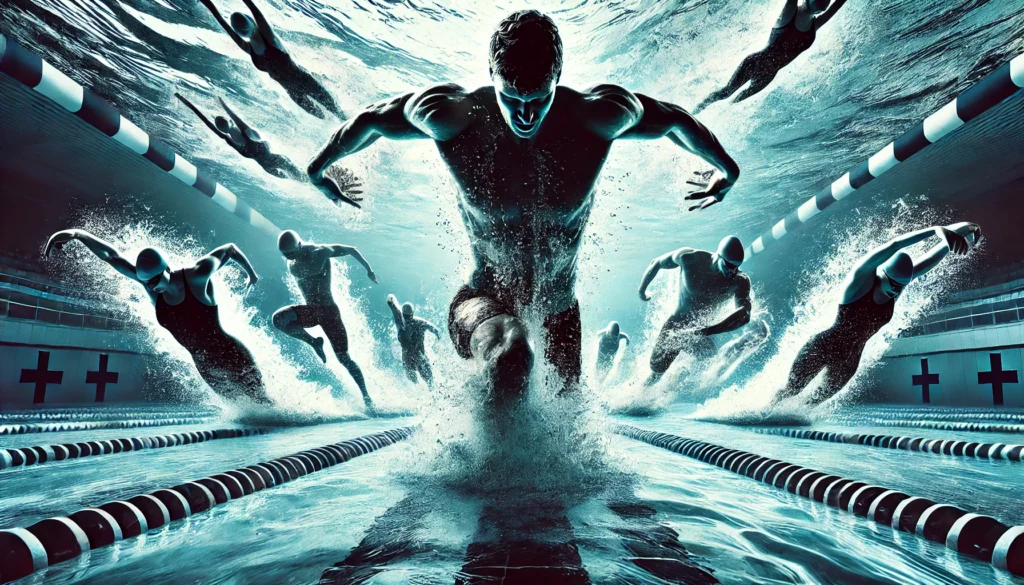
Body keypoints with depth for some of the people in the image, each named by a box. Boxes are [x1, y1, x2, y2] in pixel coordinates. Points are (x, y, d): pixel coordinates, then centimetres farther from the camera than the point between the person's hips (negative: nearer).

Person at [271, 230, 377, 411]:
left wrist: (368, 270, 0)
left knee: (344, 358, -7)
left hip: (328, 311, -5)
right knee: (278, 318, -22)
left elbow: (351, 250, -6)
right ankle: (314, 342, -3)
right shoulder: (290, 262, 3)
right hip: (310, 310, 5)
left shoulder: (320, 252, -15)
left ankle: (366, 396, 2)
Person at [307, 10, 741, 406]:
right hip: (487, 294, -3)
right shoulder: (451, 117, -20)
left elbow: (673, 119, 1)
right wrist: (319, 169, 14)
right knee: (509, 355, -37)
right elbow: (370, 120, -1)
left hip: (558, 304, 3)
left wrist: (726, 169, 16)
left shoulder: (597, 116, -18)